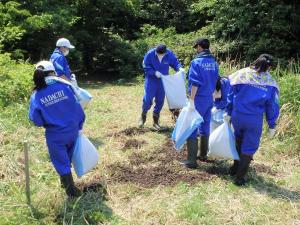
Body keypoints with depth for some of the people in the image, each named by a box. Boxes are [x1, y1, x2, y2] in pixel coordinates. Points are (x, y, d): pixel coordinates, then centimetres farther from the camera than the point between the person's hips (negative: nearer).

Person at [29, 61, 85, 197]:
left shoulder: (36, 96, -12)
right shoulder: (64, 87, -10)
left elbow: (37, 121, -10)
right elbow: (77, 107, -7)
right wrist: (79, 125, 6)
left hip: (55, 136, -2)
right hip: (72, 131, 3)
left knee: (61, 162, 14)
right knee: (67, 158, 25)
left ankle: (71, 189, 19)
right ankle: (65, 181, 44)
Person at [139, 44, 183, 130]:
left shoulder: (170, 54, -13)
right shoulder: (149, 54, -18)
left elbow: (175, 63, 0)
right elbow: (146, 68, -11)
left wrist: (179, 68, -21)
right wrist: (155, 72, -26)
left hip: (163, 80, 2)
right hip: (151, 80, -2)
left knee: (160, 100, 7)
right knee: (147, 99, -4)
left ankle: (156, 121, 22)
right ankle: (143, 116, 24)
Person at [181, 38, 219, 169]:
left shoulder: (197, 62, -13)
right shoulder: (214, 63, 6)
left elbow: (195, 83, -19)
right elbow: (215, 81, 12)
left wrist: (191, 101, -17)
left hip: (198, 99, -7)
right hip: (209, 98, 7)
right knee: (205, 127, 18)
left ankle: (191, 161, -1)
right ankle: (203, 154, 30)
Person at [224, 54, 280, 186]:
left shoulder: (242, 74, -5)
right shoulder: (270, 84, -5)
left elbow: (231, 94, 0)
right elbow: (272, 107, 0)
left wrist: (228, 113, 10)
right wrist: (272, 126, 10)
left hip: (237, 116, 2)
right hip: (255, 120, -2)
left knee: (239, 142, 25)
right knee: (249, 148, 11)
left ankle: (235, 168, 37)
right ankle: (239, 177, 14)